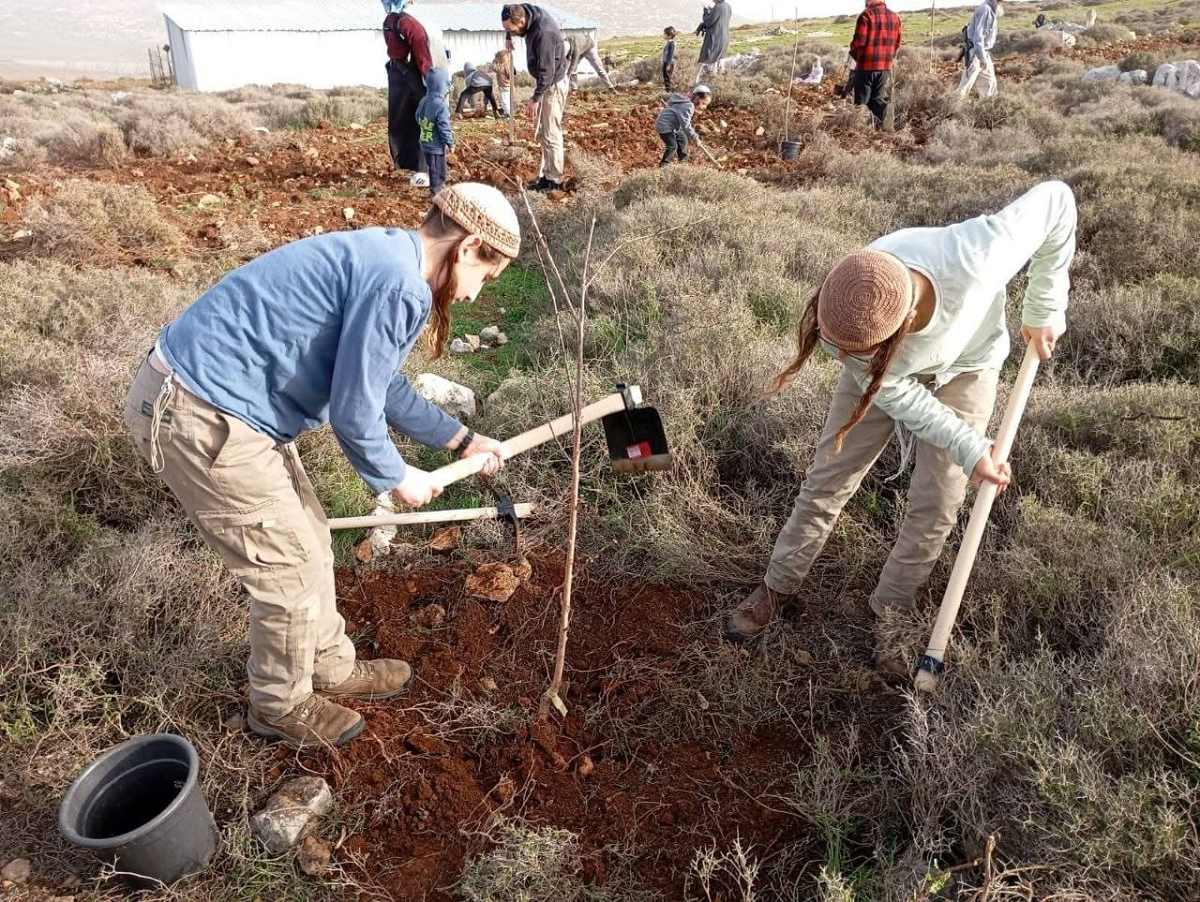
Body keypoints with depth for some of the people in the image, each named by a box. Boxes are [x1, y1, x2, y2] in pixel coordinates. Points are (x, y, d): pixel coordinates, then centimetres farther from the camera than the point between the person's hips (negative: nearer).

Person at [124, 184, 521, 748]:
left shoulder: (379, 260, 11)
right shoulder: (397, 285, -22)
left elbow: (380, 385, 21)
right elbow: (354, 414, -18)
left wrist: (459, 439, 23)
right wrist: (395, 479, 1)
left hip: (198, 392, 10)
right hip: (200, 421, -10)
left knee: (307, 540, 20)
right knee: (291, 566, 5)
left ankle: (331, 669, 39)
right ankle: (281, 707, 29)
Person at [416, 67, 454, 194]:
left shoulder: (423, 101, 4)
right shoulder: (441, 105, -23)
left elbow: (418, 119, 15)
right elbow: (444, 127, -22)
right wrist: (450, 143, -12)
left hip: (425, 143, 9)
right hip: (436, 145, -9)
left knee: (433, 167, 21)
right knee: (438, 169, 4)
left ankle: (437, 187, 35)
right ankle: (436, 191, 12)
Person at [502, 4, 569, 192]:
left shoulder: (544, 33, -30)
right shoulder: (527, 12, -4)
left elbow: (547, 71, -27)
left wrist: (535, 98, -23)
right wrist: (510, 37, 8)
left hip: (553, 85, -9)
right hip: (542, 81, 9)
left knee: (551, 134, -4)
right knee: (543, 133, 14)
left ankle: (554, 180, 4)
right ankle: (546, 175, 21)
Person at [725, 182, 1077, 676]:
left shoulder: (975, 255, -46)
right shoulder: (841, 326, -38)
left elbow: (1054, 199, -26)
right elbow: (898, 396, -21)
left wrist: (1045, 309, -21)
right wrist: (968, 449, -22)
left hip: (966, 369, 0)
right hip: (889, 376, 1)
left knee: (936, 504, -2)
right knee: (828, 478, 3)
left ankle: (889, 613, 18)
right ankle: (779, 586, 23)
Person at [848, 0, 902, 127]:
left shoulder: (866, 15, -11)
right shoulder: (895, 17, 9)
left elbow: (858, 42, -13)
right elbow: (897, 43, 10)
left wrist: (854, 55, 5)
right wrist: (889, 58, 20)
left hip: (866, 66, -6)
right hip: (885, 66, 6)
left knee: (861, 101, 2)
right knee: (879, 100, 13)